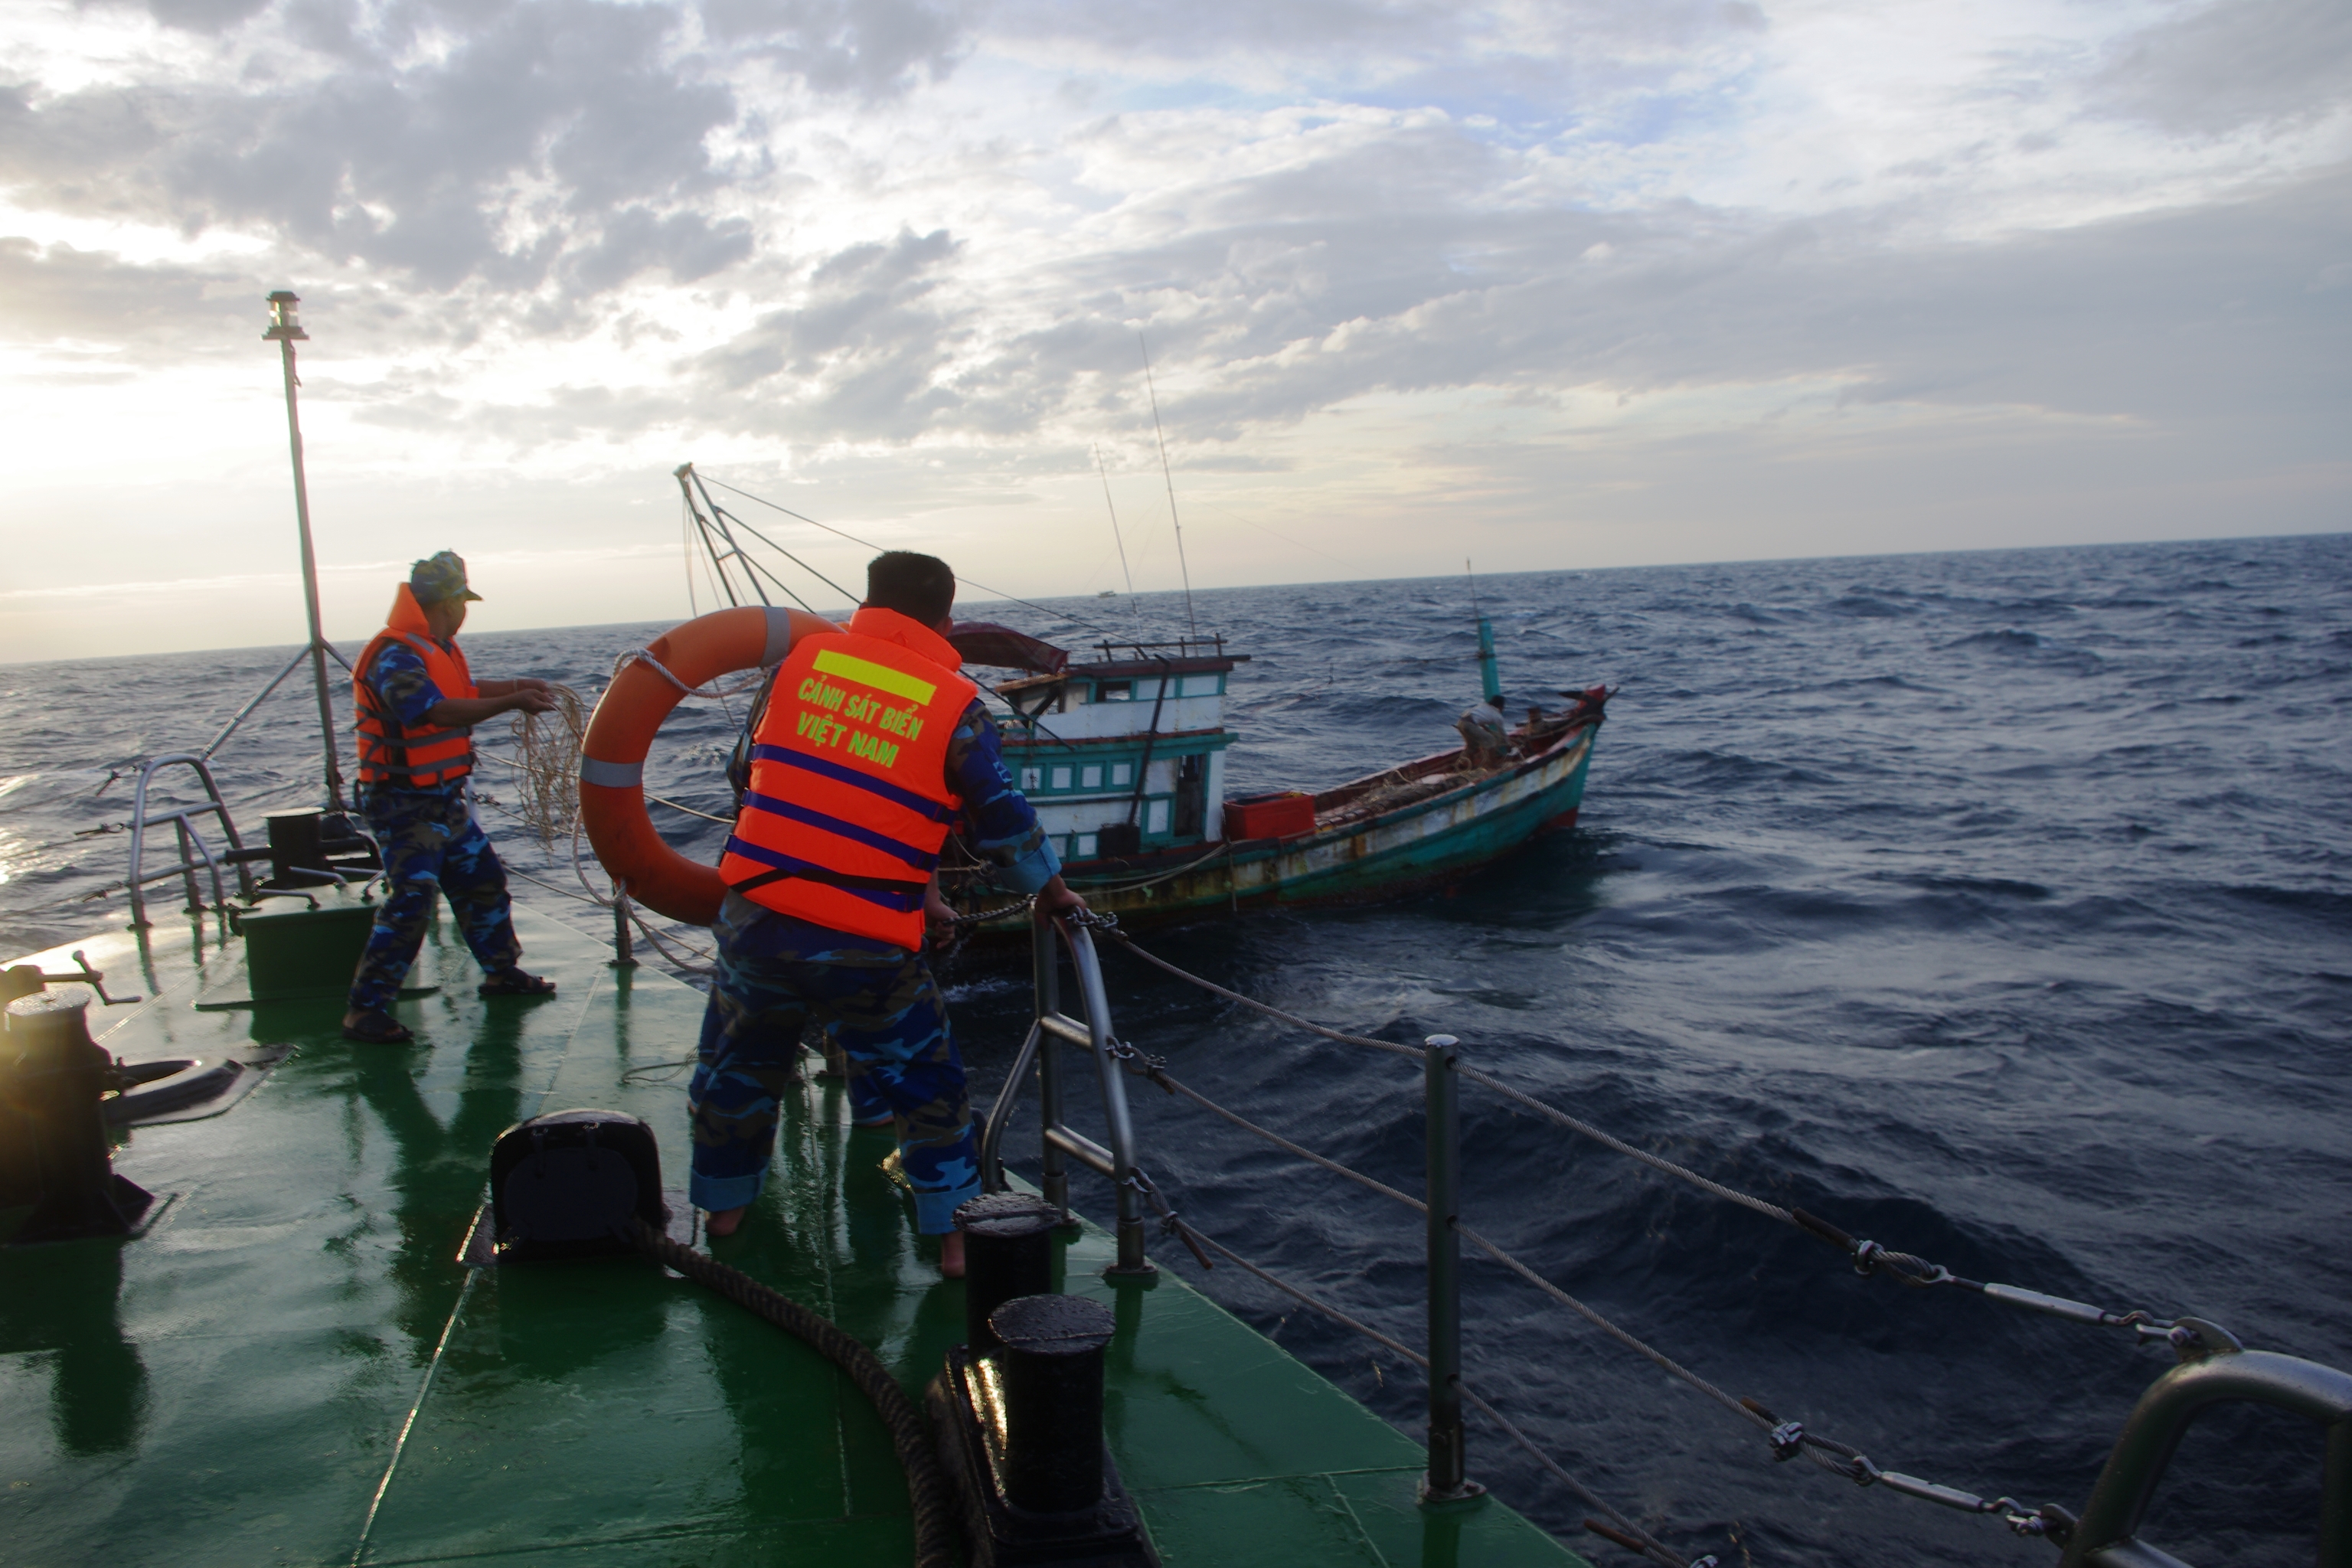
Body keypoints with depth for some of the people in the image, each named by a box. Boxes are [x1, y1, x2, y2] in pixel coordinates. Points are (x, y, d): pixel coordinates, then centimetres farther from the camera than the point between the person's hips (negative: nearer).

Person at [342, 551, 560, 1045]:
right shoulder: (397, 657, -21)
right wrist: (512, 703, -34)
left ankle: (502, 971, 35)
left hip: (445, 799, 10)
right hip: (405, 804, -10)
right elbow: (439, 711, -35)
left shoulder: (438, 649, 11)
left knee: (483, 881, 18)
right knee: (411, 899, -15)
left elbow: (467, 689, 31)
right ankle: (365, 1011, -9)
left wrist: (520, 685, 25)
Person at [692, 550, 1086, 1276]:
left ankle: (723, 1209, 43)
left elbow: (749, 772, 17)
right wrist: (1053, 893, 20)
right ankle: (955, 1237, 21)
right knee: (925, 1085, 16)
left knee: (738, 1066, 25)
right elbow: (1004, 822, 2)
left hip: (754, 916, 3)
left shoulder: (803, 658, 6)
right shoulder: (956, 707, -4)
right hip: (866, 947, -3)